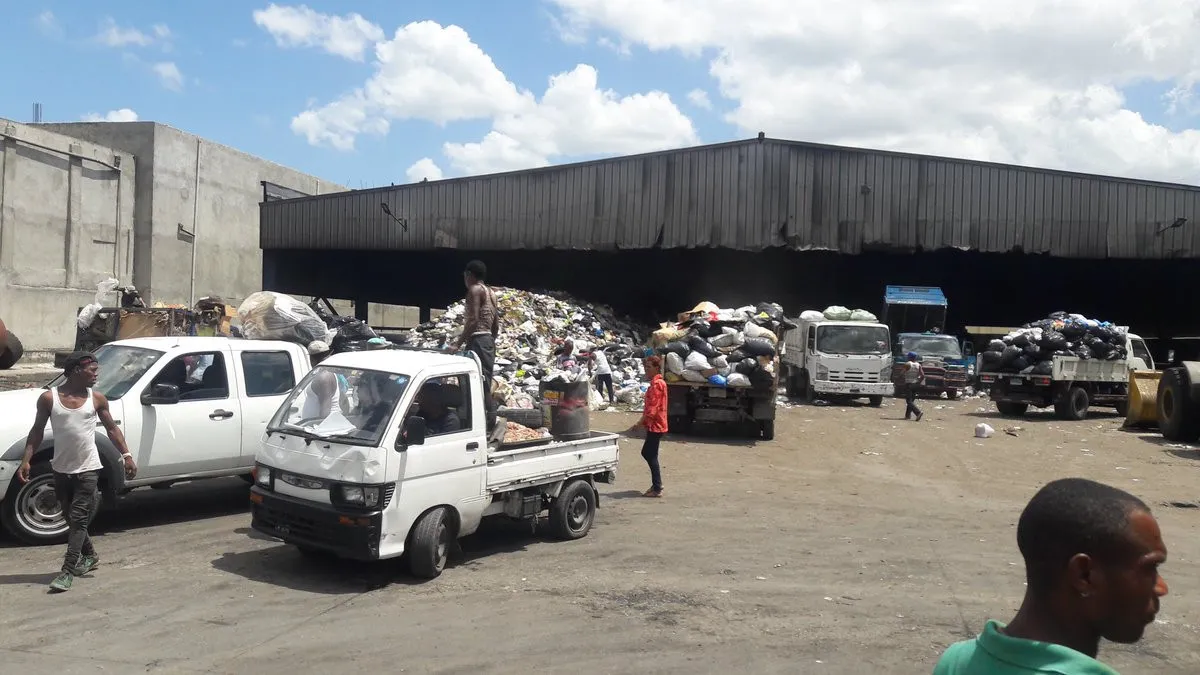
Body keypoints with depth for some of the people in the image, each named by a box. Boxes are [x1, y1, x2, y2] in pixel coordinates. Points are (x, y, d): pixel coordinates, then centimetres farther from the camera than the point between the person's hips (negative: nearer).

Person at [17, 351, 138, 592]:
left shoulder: (97, 399, -2)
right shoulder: (49, 398, -4)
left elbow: (112, 429, 6)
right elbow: (37, 430, 4)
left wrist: (126, 455, 0)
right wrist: (26, 460, -3)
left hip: (88, 469, -2)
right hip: (62, 469, 2)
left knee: (78, 519, -6)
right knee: (72, 518, 15)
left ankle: (67, 571, -5)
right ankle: (89, 556, 36)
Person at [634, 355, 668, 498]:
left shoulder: (657, 384, -17)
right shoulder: (658, 382, 15)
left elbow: (652, 407, -22)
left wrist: (642, 421, -15)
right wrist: (644, 421, 15)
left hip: (655, 425, -10)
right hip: (655, 425, 10)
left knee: (651, 456, -4)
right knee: (647, 453, 16)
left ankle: (657, 489, 2)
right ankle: (656, 484, 23)